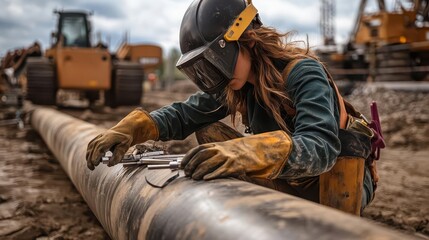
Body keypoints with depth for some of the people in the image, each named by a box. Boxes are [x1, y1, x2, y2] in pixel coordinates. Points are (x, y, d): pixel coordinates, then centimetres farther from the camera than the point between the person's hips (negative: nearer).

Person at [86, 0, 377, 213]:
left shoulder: (302, 73, -28)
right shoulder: (235, 83, -7)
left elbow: (321, 146, -42)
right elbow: (184, 115, -3)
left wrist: (248, 154, -59)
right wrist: (132, 127, -22)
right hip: (289, 179, 7)